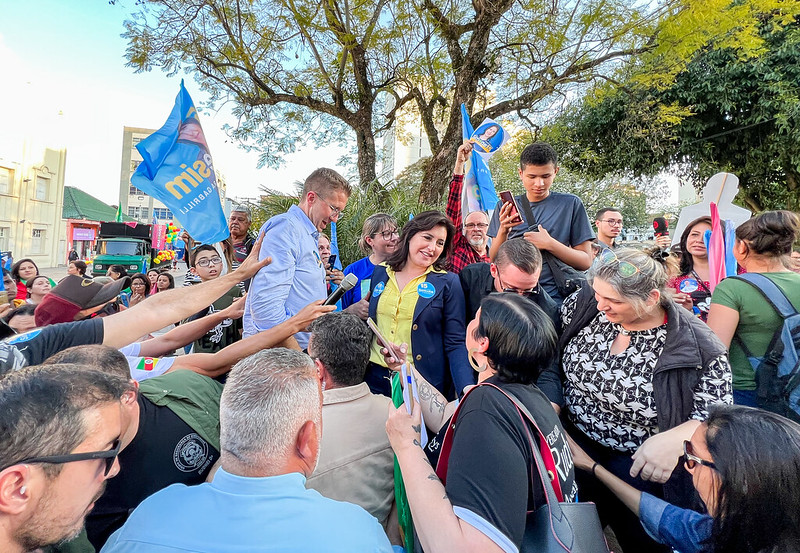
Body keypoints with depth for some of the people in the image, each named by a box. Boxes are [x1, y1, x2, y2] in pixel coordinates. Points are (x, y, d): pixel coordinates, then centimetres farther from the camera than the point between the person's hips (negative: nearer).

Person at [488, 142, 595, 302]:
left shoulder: (571, 204, 6)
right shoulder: (505, 207, 11)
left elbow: (586, 262, 4)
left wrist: (549, 244, -9)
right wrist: (503, 231, -8)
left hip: (553, 300, -1)